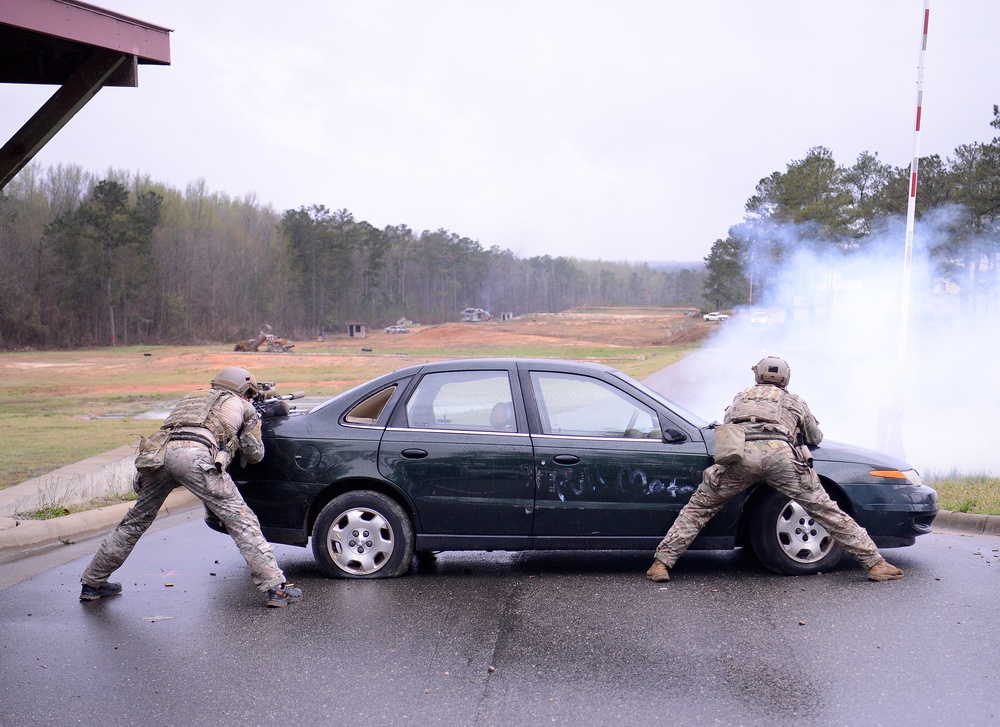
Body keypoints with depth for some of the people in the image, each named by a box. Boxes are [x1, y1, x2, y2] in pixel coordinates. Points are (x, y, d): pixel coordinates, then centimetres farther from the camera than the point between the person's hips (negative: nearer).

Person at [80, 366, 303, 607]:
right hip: (195, 456, -5)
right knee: (240, 520, -1)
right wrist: (253, 419, 50)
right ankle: (275, 587, -6)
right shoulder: (242, 406, 28)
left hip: (157, 452, 5)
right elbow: (255, 454, 34)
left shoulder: (194, 396, 39)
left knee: (135, 522, 23)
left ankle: (92, 583, 34)